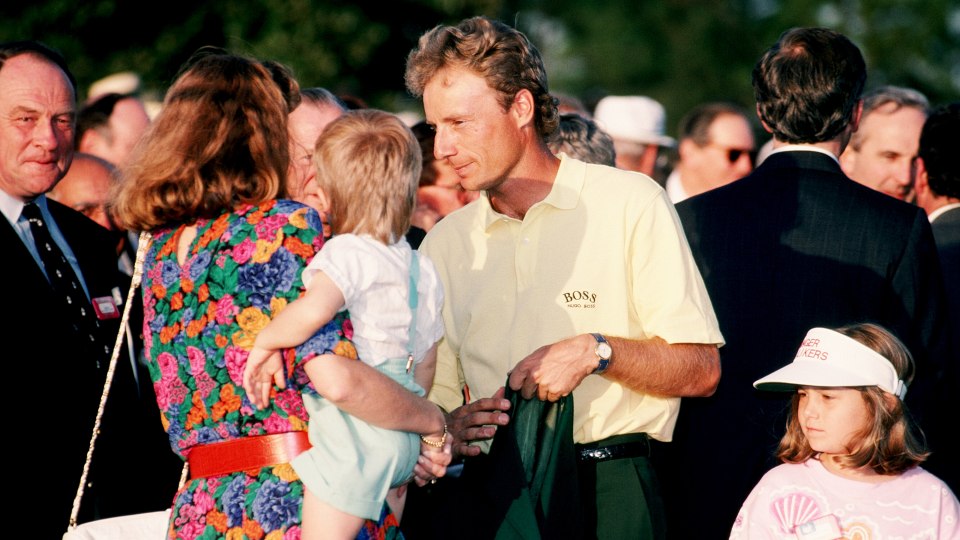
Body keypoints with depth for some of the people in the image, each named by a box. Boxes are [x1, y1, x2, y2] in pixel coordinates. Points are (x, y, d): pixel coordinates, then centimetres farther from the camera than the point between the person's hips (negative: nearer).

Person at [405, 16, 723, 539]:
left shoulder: (630, 206, 2)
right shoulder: (444, 245, 14)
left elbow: (701, 371, 0)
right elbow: (434, 398, 16)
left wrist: (598, 351, -13)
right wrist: (449, 428, -6)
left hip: (609, 496, -3)